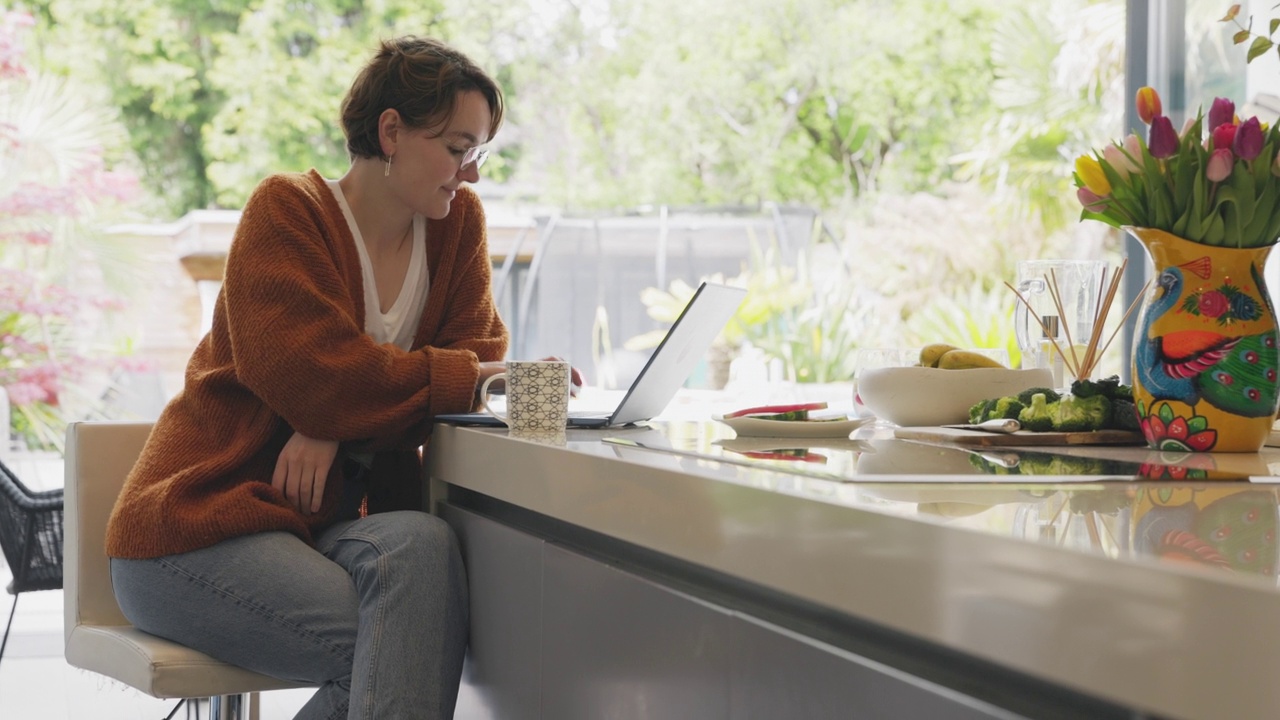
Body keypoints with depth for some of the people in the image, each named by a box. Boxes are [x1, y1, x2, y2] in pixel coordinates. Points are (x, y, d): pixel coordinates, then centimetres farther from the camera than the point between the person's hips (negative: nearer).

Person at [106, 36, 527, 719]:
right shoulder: (287, 211, -7)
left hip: (328, 521, 6)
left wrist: (341, 425, -16)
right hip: (199, 526, -5)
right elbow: (315, 374, -20)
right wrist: (473, 377, -17)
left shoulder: (458, 220, 10)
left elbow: (478, 349, -1)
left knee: (420, 546, -32)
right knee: (392, 653, -30)